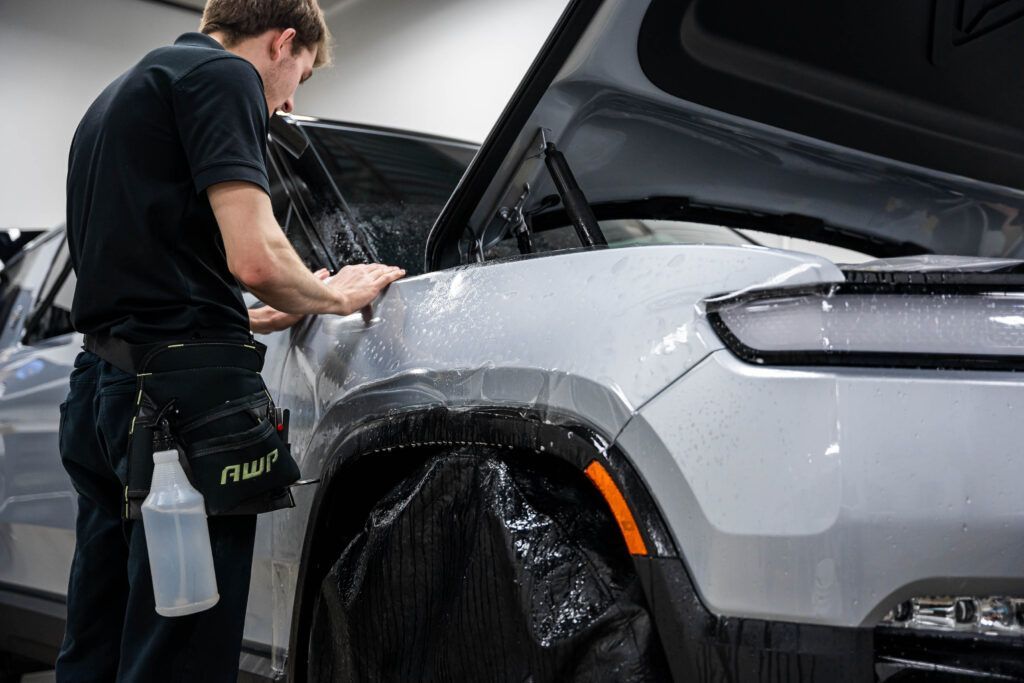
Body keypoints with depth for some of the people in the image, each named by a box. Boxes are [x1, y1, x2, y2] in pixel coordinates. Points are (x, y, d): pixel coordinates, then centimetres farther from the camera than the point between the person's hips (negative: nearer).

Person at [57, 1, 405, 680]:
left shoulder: (118, 96, 25)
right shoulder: (225, 74, -4)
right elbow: (256, 258, -18)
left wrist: (251, 320, 28)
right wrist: (335, 296, 1)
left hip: (100, 384, 10)